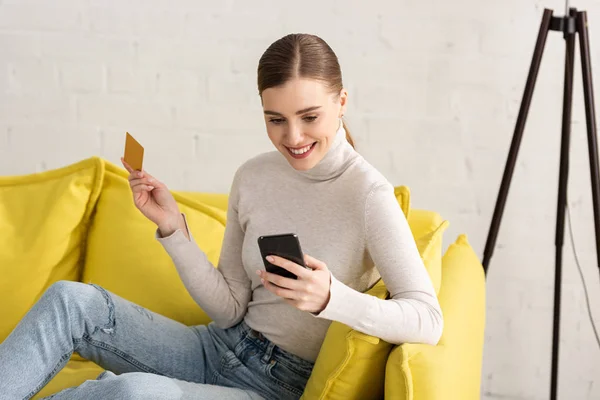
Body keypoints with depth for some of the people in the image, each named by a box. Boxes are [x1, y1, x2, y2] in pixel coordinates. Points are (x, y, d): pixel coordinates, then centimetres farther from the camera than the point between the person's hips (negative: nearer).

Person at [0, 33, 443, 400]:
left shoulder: (368, 194, -17)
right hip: (222, 349, 6)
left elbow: (428, 321, -25)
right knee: (71, 299, -14)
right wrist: (172, 226, -9)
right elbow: (230, 309, 2)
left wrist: (330, 298, -41)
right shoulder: (253, 176, -1)